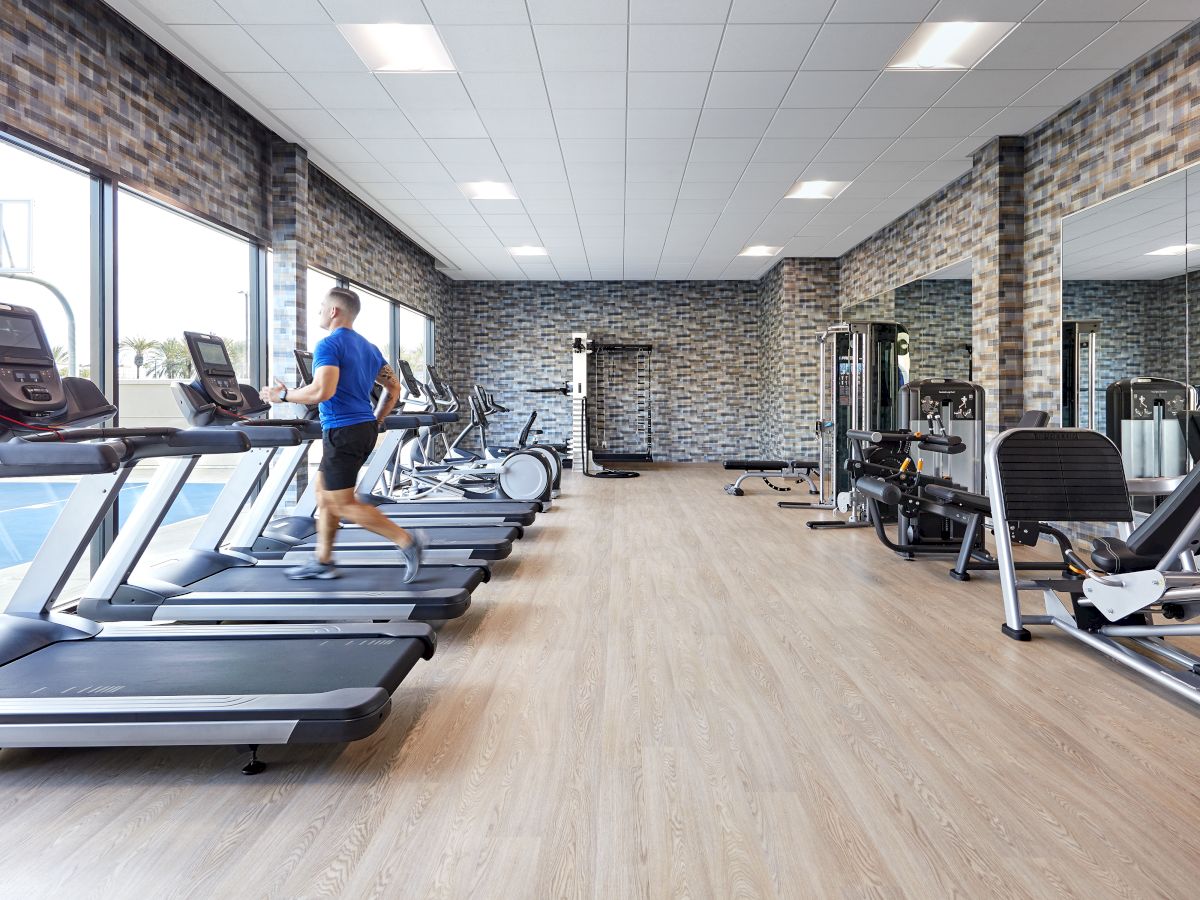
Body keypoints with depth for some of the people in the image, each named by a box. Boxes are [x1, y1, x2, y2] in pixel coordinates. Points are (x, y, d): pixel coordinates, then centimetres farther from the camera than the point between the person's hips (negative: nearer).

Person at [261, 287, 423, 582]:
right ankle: (323, 561, 23)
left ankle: (406, 540, -9)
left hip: (342, 432, -9)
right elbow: (393, 387, 17)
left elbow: (322, 391, -26)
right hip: (365, 430, 9)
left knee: (343, 504, -3)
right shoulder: (369, 347, 14)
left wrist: (284, 395, -11)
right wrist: (376, 422, 22)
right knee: (324, 493, 17)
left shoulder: (328, 345, -12)